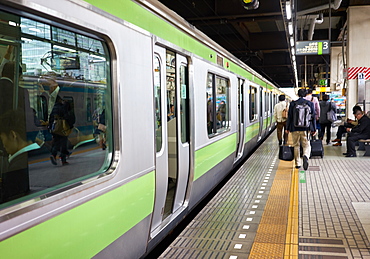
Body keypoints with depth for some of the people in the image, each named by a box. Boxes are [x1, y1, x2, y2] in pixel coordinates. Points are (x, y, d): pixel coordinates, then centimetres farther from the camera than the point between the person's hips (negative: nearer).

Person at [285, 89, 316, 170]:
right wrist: (314, 129, 9)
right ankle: (306, 156, -24)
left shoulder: (293, 104, -1)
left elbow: (289, 117, 0)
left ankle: (297, 164, 15)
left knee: (296, 145, 12)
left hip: (295, 128, 0)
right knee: (306, 145, 7)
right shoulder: (310, 103, 1)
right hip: (306, 128, 0)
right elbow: (313, 117, 2)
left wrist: (287, 128, 9)